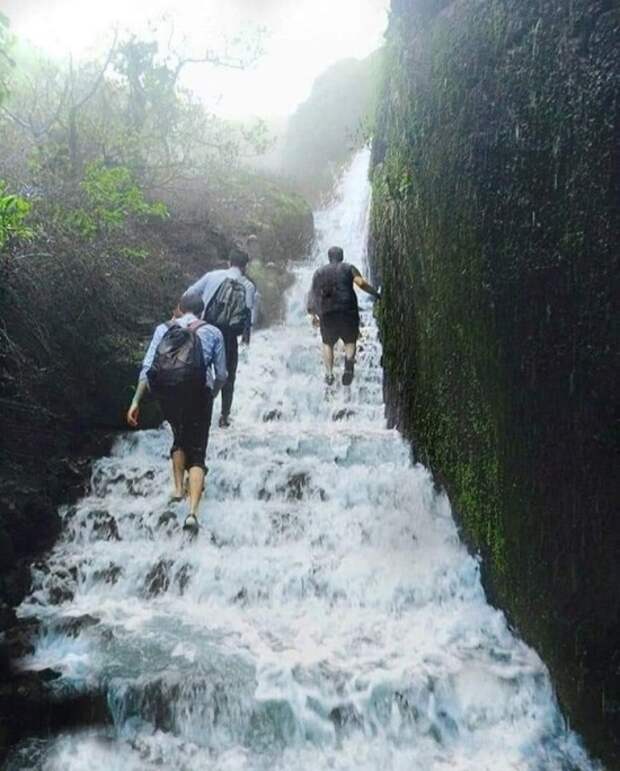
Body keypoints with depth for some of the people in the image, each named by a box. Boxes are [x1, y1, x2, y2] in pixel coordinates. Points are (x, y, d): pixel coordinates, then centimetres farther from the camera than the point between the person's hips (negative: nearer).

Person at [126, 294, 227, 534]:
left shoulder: (164, 329, 13)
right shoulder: (213, 333, 12)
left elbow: (147, 367, 2)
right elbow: (221, 375, 11)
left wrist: (136, 401, 2)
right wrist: (211, 395, 29)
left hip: (166, 392, 2)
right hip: (198, 393, -2)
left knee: (179, 439, 30)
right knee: (197, 453, 4)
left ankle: (178, 488, 31)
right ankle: (192, 512, -11)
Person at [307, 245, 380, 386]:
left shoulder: (319, 272, 16)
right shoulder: (348, 268, 9)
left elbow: (312, 293, 10)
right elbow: (361, 283, -8)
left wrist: (313, 315, 13)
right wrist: (376, 294, 0)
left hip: (326, 313, 2)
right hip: (348, 310, -1)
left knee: (327, 344, 19)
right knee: (350, 341, 15)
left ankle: (329, 373, 3)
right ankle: (349, 360, -16)